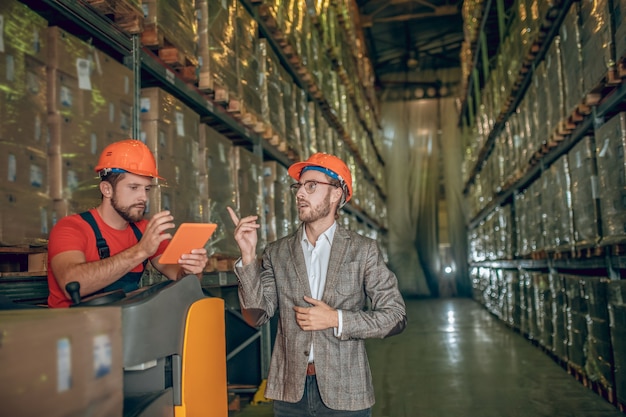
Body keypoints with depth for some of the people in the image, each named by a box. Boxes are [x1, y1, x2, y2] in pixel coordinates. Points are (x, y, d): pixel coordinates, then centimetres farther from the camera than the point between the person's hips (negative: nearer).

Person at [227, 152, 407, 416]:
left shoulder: (363, 250, -3)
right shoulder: (277, 253, 2)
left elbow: (395, 316, -4)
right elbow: (256, 317, -3)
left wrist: (337, 320, -14)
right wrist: (248, 256, -12)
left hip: (344, 392, -1)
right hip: (289, 391, 2)